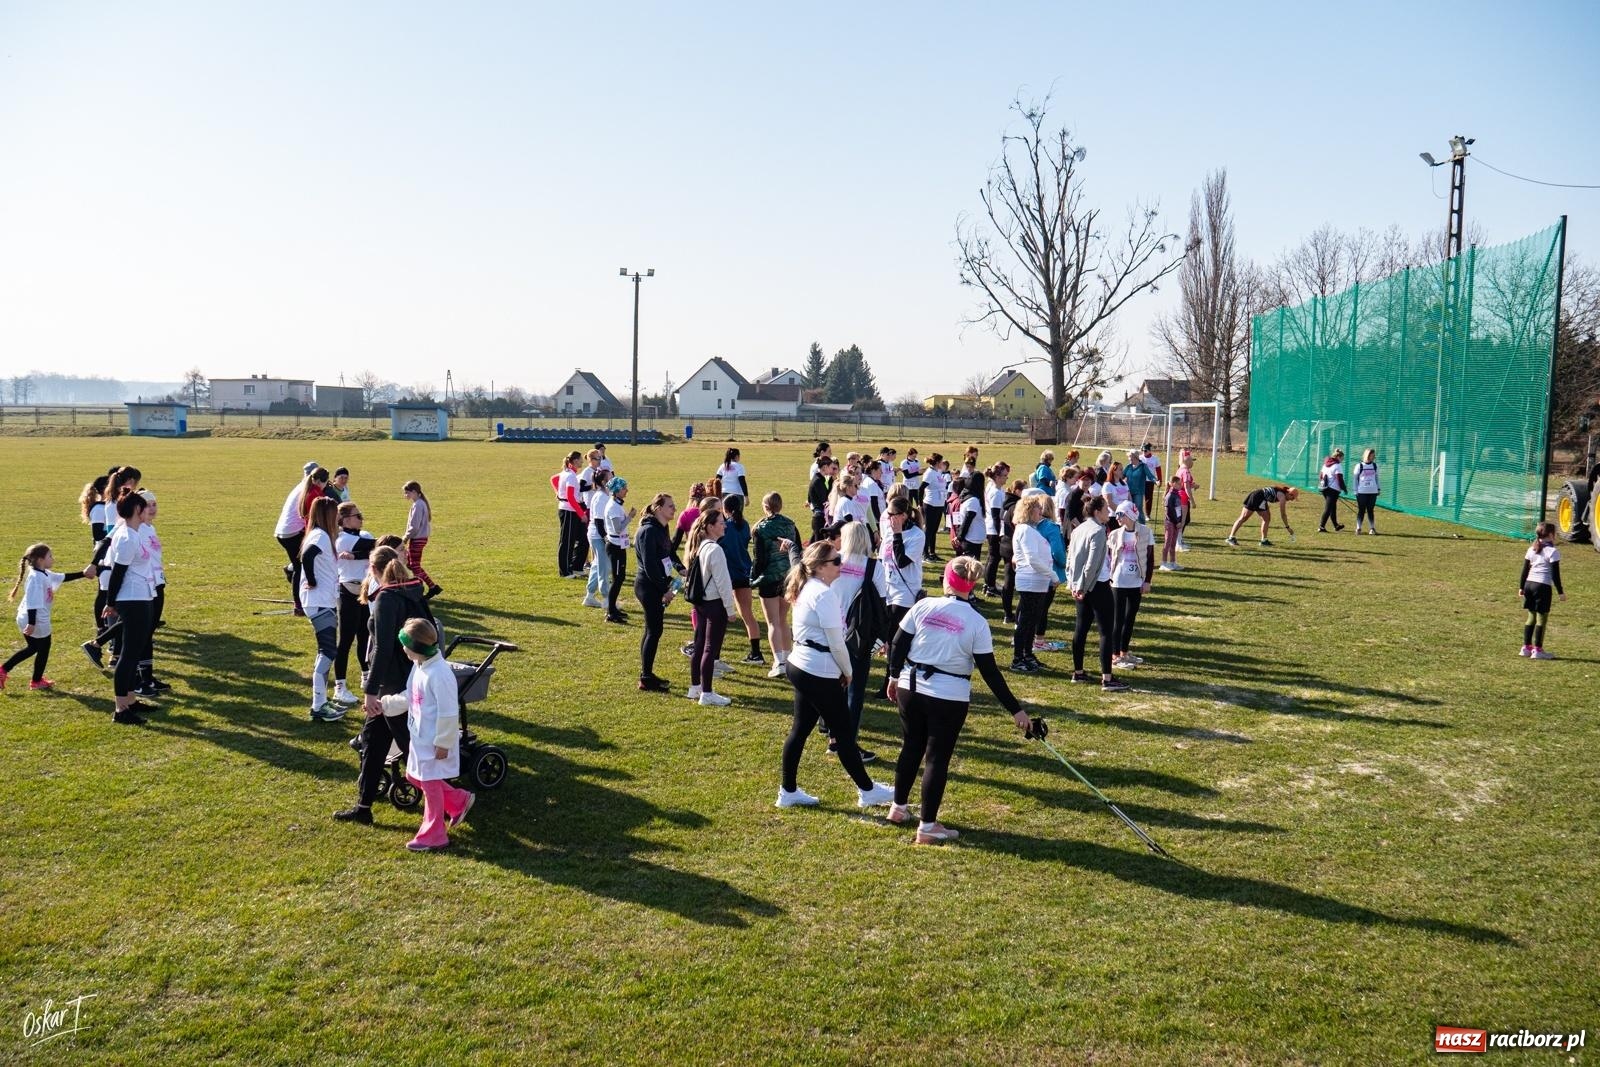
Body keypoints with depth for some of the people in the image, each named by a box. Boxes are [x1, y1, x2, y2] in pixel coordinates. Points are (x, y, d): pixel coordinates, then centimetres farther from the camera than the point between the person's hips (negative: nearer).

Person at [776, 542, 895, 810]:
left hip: (800, 667, 10)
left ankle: (788, 791, 22)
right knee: (844, 731, 4)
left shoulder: (807, 589, 10)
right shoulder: (825, 594, -19)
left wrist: (841, 669, 15)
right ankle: (867, 791, 17)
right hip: (819, 674, -9)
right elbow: (836, 642, -19)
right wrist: (848, 671, -3)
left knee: (801, 728, 15)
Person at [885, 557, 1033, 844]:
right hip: (949, 698, -3)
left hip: (910, 689, 3)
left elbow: (898, 644, 1)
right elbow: (990, 673, -9)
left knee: (911, 748, 21)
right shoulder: (977, 623, -9)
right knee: (937, 758, 6)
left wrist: (895, 676, 20)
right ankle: (927, 827, 11)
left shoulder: (924, 606, -4)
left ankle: (898, 807, 36)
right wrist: (1015, 709, -3)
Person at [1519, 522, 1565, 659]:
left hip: (1529, 584, 7)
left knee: (1531, 616, 14)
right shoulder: (1553, 551, -7)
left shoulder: (1531, 550, 11)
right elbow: (1555, 574, -8)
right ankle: (1537, 650, 0)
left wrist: (1521, 586, 21)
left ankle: (1526, 647, 16)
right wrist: (1560, 591, -3)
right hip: (1543, 586, -7)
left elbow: (1525, 569, 14)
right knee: (1542, 618, -1)